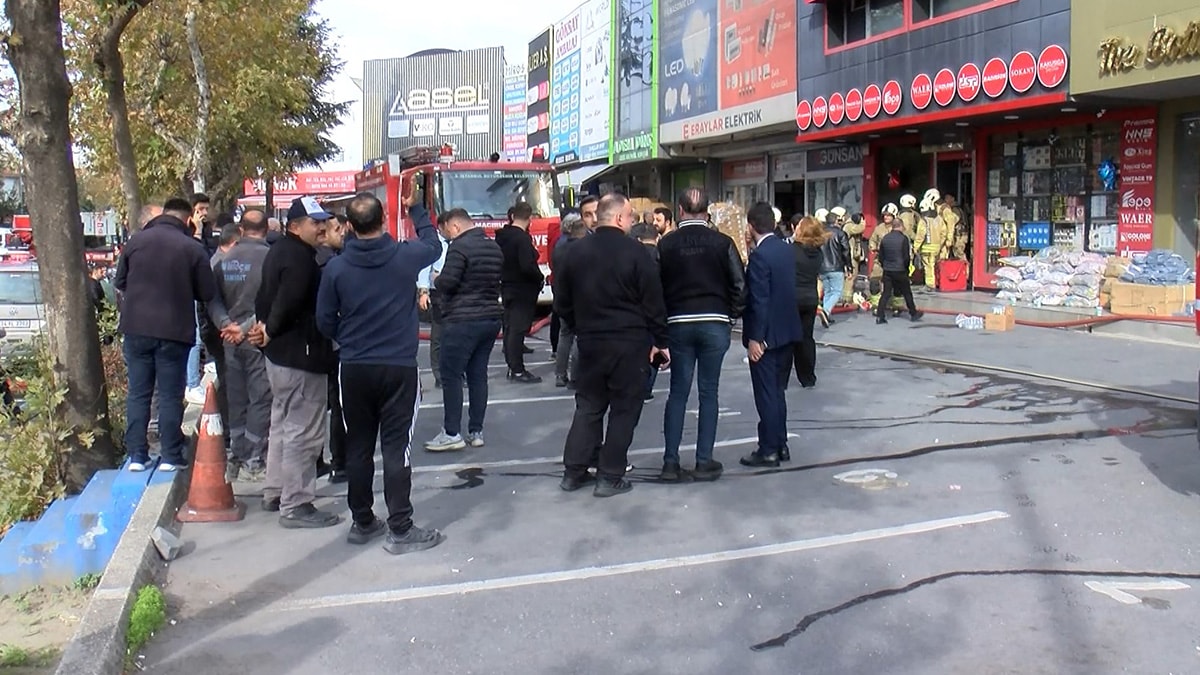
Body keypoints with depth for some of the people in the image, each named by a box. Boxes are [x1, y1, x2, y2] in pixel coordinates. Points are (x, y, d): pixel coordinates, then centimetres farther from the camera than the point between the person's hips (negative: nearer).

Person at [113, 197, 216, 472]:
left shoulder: (136, 240, 1)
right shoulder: (193, 248, -8)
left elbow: (120, 282, 9)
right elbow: (207, 293, -3)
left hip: (136, 328, 3)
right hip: (174, 331, -2)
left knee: (138, 392, 10)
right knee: (170, 395, 5)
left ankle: (137, 455, 11)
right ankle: (171, 457, 6)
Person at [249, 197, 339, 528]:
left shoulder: (279, 251, 15)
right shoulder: (300, 257, -19)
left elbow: (265, 296, 18)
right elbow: (288, 302, -29)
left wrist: (265, 326, 8)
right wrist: (271, 331, -13)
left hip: (281, 354, 11)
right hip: (301, 356, -11)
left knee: (283, 424, 21)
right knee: (304, 432, -6)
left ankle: (275, 493, 32)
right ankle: (296, 506, -2)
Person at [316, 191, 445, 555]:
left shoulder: (336, 267, -5)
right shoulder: (405, 256, -8)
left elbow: (325, 321, 2)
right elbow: (433, 245, 15)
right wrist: (416, 208, 28)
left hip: (354, 369, 2)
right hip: (398, 367, -2)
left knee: (358, 447, 12)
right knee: (396, 447, 0)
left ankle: (362, 522, 23)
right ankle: (400, 530, 2)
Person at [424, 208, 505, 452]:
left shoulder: (459, 247, -13)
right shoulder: (494, 247, 12)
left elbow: (447, 283, -18)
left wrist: (436, 280, 2)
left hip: (462, 321, -8)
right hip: (491, 318, 8)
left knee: (451, 376, -1)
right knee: (478, 375, 11)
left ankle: (452, 434, -1)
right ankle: (476, 432, 14)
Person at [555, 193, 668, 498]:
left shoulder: (577, 251, 4)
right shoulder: (636, 252, -11)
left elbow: (563, 302, 10)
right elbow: (653, 303, -10)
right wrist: (660, 342, -1)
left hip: (590, 341, 5)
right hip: (630, 342, -5)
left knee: (588, 405, 15)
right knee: (624, 408, 5)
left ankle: (574, 471, 17)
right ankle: (610, 476, 6)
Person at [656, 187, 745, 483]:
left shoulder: (666, 244, -1)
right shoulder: (722, 242, -4)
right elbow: (739, 285, -4)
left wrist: (660, 324, 10)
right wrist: (731, 316, 11)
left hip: (678, 324, 1)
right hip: (714, 323, -1)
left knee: (678, 392, 8)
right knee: (708, 393, 6)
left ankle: (671, 461, 8)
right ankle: (704, 461, 7)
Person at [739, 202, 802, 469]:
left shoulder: (759, 255, -18)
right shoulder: (788, 250, 7)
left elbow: (759, 300, -21)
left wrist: (755, 337, -18)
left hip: (766, 334, -8)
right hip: (787, 330, 8)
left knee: (766, 394, -1)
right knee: (777, 391, 17)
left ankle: (768, 451, 4)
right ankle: (780, 444, 24)